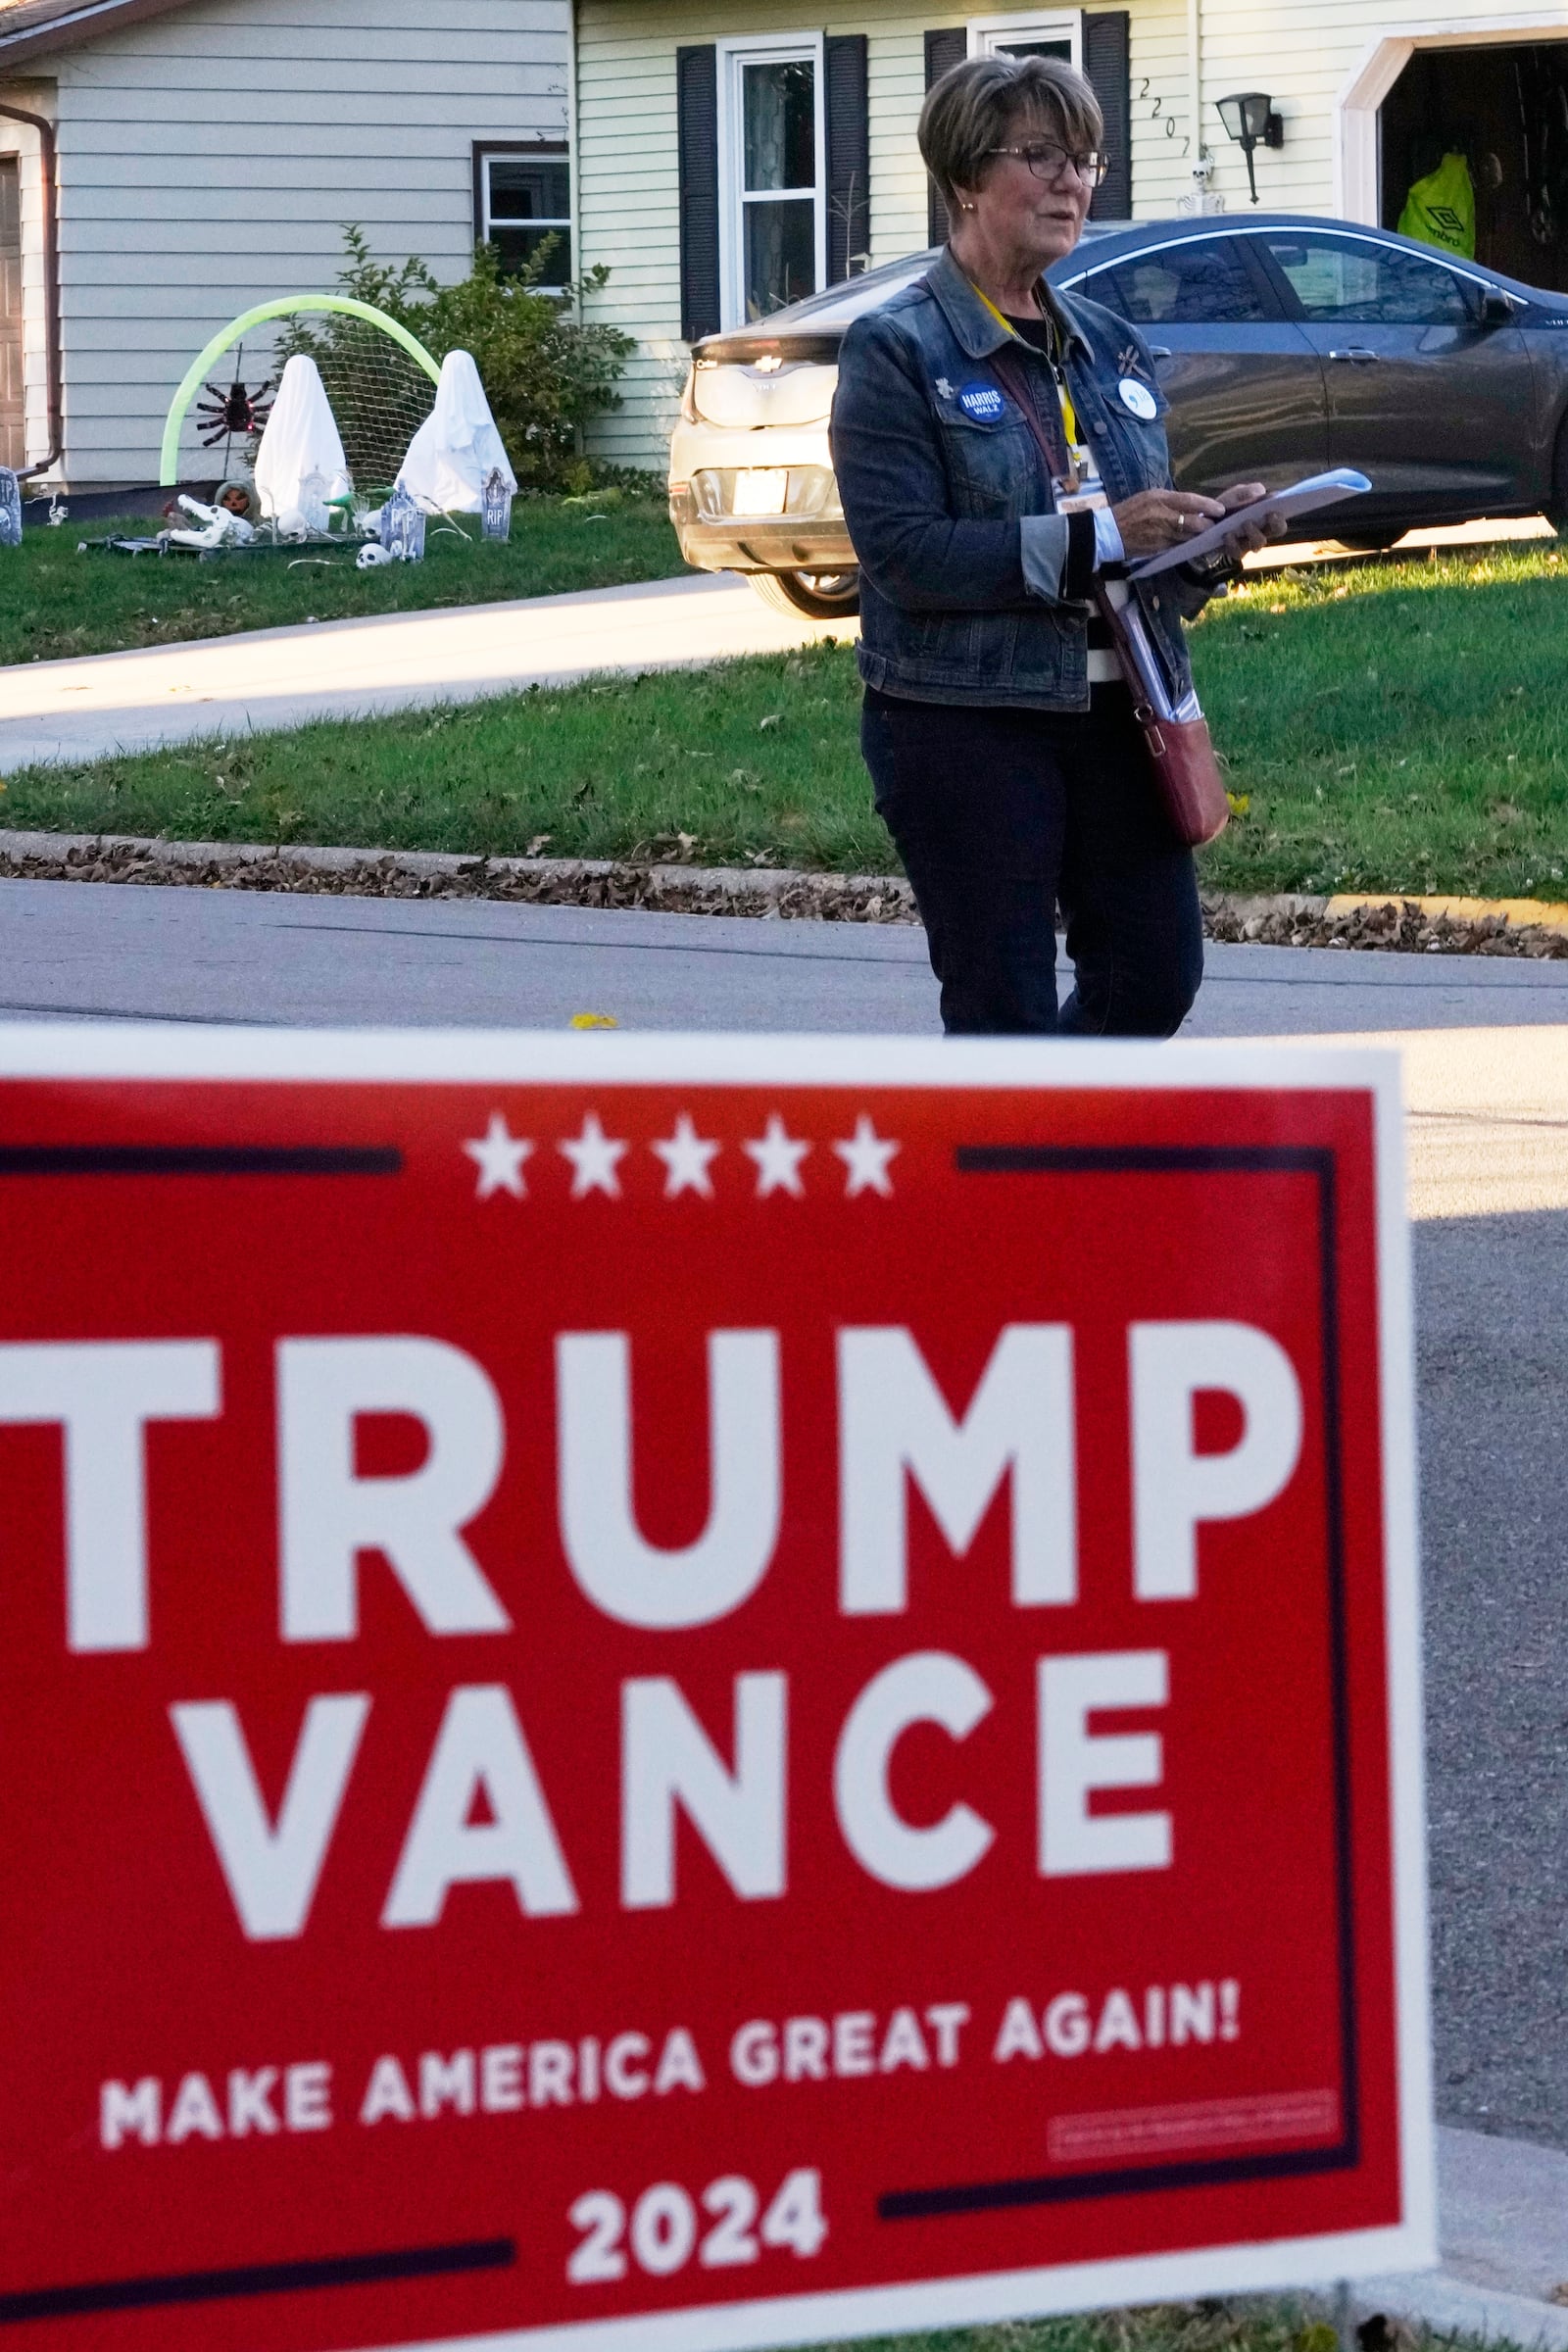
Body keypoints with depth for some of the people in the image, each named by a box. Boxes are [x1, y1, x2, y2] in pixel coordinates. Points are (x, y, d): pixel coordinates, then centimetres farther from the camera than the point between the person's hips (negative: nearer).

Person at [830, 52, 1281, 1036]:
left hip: (1115, 718, 6)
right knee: (1005, 1005, 0)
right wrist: (1095, 535, -22)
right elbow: (903, 552, -18)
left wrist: (1210, 540, -3)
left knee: (1154, 975, 8)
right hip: (967, 724, -6)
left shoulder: (1112, 345, 13)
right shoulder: (898, 350, -7)